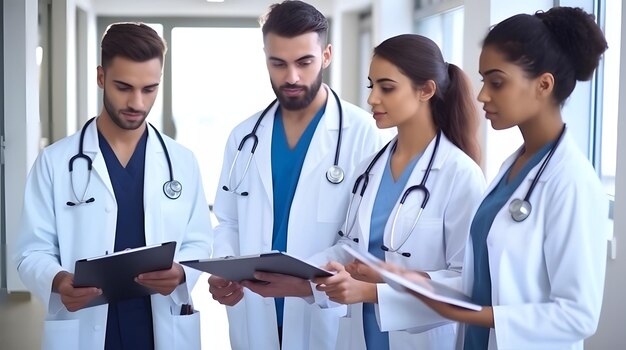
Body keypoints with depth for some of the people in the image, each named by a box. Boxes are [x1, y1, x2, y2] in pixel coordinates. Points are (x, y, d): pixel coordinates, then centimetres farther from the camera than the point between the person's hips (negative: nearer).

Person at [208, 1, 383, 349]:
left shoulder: (362, 132, -9)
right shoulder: (244, 136, 6)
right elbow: (228, 223, 11)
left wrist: (313, 285, -26)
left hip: (328, 321, -4)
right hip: (253, 320, 4)